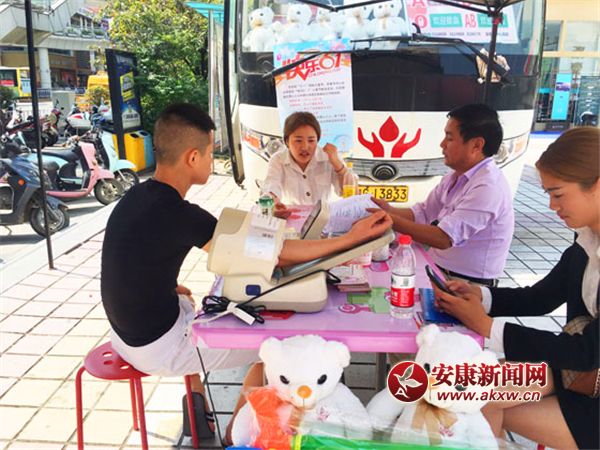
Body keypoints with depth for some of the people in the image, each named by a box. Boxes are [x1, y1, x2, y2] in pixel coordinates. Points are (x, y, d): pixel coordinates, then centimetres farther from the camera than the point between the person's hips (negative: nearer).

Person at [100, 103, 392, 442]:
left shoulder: (139, 195, -3)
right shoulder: (178, 215, -29)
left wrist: (170, 286, 3)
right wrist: (350, 239, -25)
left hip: (131, 328, 9)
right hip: (156, 347, -8)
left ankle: (198, 407, 43)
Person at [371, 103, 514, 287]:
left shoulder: (488, 187, -24)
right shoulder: (456, 177, 5)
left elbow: (444, 238, -29)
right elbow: (422, 214, 7)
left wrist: (389, 220, -25)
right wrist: (389, 210, -10)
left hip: (468, 285, -7)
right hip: (440, 271, 8)